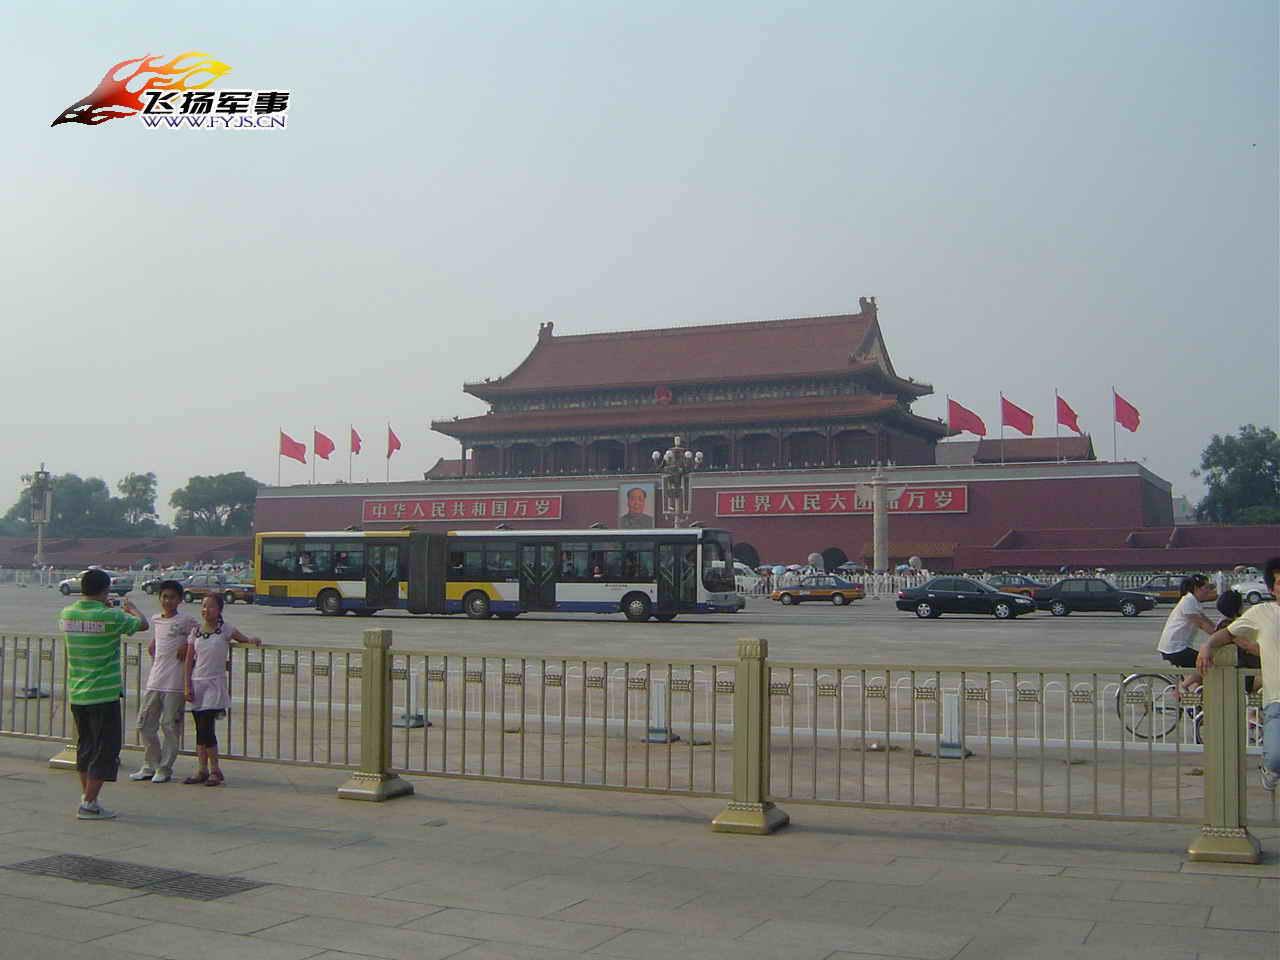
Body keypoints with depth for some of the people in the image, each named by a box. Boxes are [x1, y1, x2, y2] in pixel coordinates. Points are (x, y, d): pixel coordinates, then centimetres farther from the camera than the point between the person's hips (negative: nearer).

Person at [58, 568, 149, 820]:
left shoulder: (67, 614, 1)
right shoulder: (110, 617, -17)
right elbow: (143, 624, -2)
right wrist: (131, 608, 18)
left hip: (76, 693, 7)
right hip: (104, 694, -7)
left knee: (85, 746, 19)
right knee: (105, 749, 1)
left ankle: (86, 797, 26)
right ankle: (89, 804, 0)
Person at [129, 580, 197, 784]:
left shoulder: (186, 620, -4)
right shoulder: (156, 620, 13)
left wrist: (188, 645, -9)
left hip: (175, 683, -6)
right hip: (154, 681, 6)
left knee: (170, 725, -2)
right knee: (144, 723, 6)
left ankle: (165, 769, 7)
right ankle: (150, 766, 19)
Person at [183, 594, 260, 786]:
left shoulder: (225, 629, -1)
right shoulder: (196, 631, 7)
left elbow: (245, 639, 8)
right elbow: (189, 660, 8)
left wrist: (253, 640, -17)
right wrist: (187, 686, 2)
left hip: (215, 684, -4)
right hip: (197, 682, 4)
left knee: (206, 728, -10)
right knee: (200, 729, 6)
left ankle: (215, 770, 0)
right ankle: (202, 770, 14)